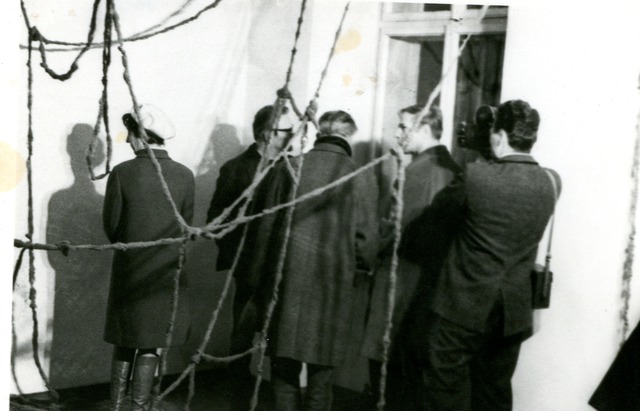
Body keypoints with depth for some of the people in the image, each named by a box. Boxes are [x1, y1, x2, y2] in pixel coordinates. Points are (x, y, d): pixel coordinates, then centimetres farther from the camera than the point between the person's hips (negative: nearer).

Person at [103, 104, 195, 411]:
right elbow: (185, 228, -1)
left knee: (124, 343, 16)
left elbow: (111, 228, -6)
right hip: (166, 271, 0)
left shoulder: (122, 173, -12)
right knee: (150, 346, 11)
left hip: (129, 270, 0)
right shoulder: (185, 175, -7)